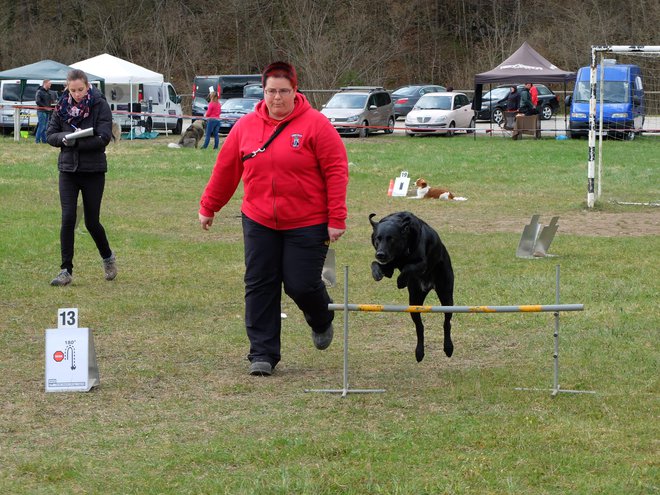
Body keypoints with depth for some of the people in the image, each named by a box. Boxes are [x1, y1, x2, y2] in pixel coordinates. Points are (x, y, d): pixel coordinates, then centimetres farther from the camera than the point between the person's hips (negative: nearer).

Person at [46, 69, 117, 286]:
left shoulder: (100, 105, -8)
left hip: (93, 170, -3)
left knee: (91, 221, 4)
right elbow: (50, 135, 4)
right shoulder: (62, 106, 4)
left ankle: (108, 257, 31)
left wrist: (76, 142, -20)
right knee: (68, 219, -7)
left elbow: (104, 138, -16)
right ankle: (66, 270, -2)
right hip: (68, 170, 3)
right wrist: (64, 138, -17)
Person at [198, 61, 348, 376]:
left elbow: (336, 171, -9)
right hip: (259, 222, 4)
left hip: (306, 224, -3)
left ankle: (321, 321, 31)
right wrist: (208, 207, 18)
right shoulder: (246, 127, 4)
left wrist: (336, 219, -13)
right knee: (259, 286, 0)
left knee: (302, 284, -4)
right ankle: (262, 353, 7)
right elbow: (225, 169, 13)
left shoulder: (315, 125, -7)